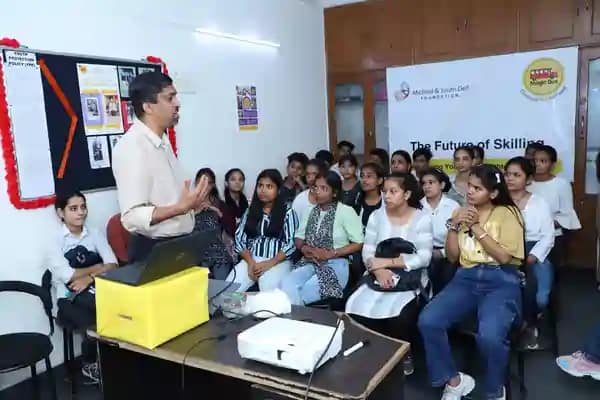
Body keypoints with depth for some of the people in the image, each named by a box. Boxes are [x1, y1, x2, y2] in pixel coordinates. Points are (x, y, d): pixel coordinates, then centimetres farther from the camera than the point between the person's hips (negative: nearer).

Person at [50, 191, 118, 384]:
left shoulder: (95, 235, 10)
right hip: (70, 299, -2)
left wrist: (89, 278, -16)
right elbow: (69, 276, -13)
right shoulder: (55, 242, 0)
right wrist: (99, 267, -3)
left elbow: (113, 265, -2)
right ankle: (90, 366, 2)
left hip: (97, 292, 3)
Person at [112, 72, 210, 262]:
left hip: (178, 245, 9)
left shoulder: (162, 141, 8)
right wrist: (182, 207, -37)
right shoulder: (132, 148, -22)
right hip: (153, 251, -9)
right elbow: (133, 217, -28)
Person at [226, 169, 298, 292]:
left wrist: (268, 264, -15)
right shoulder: (250, 210, 14)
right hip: (251, 259, 3)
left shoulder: (288, 212, 3)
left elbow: (291, 244, -4)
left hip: (277, 262, -3)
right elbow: (239, 239, 8)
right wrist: (251, 262, -9)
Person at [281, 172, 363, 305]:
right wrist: (304, 248, -6)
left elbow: (358, 243, -6)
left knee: (302, 294, -29)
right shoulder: (311, 210, 12)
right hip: (309, 262, 4)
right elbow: (299, 237, 18)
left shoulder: (346, 211, -4)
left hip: (335, 265, -4)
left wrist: (330, 254, -14)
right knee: (286, 285, -29)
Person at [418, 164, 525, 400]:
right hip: (466, 278, 4)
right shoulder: (461, 212, 15)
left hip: (501, 281, -4)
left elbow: (504, 257, -9)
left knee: (489, 335, -33)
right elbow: (452, 257, 11)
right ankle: (453, 380, 1)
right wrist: (454, 225, -2)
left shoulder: (507, 213, 2)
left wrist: (477, 227, -10)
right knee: (427, 321, -23)